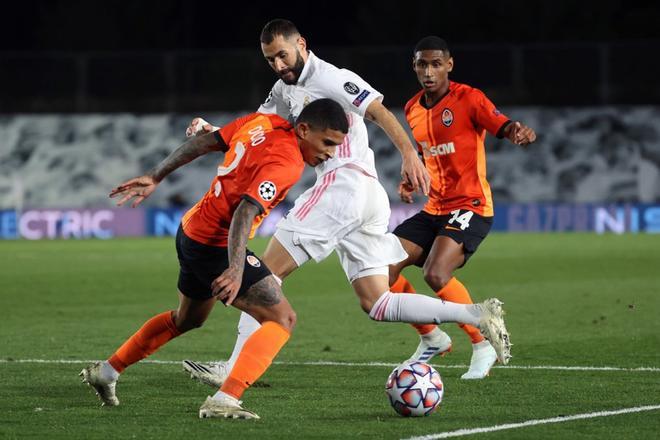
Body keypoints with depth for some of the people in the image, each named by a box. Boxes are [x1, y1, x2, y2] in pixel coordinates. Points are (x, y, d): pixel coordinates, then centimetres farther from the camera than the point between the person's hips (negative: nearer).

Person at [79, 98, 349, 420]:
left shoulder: (263, 123, 3)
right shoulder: (286, 164, -22)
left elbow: (203, 143, 9)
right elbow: (245, 211, -33)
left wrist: (155, 177, 16)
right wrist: (236, 269, -42)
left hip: (191, 230, 10)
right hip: (217, 246, -10)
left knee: (187, 318, 32)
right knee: (282, 318, -12)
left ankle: (105, 372, 42)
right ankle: (224, 401, -23)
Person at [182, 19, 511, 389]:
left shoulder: (328, 78, -3)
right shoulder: (286, 90, 25)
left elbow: (380, 111, -14)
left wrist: (410, 154, -28)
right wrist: (213, 133, 2)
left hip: (345, 182, -10)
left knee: (268, 271, -8)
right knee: (377, 304, 5)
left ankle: (235, 368, -12)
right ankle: (480, 315, -4)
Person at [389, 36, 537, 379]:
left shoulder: (468, 99, -11)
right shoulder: (413, 109, 10)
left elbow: (506, 128, -23)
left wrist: (520, 134, -46)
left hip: (470, 207, -7)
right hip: (434, 209, 7)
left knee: (436, 274, -28)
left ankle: (484, 344, -7)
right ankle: (433, 338, 16)